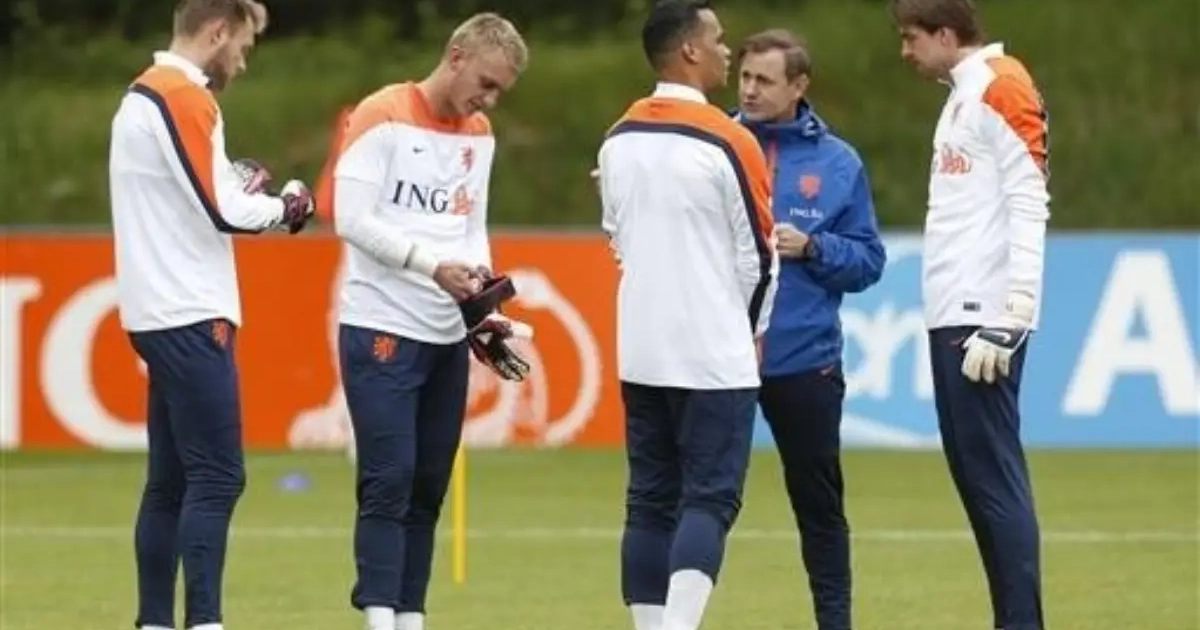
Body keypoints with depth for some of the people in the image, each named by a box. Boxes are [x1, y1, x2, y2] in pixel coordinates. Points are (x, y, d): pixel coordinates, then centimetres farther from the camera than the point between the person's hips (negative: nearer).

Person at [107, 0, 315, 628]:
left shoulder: (141, 97, 17)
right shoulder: (184, 98, -13)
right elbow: (222, 211, -16)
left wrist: (241, 189, 7)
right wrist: (285, 206, 0)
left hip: (158, 316, 10)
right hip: (190, 316, -10)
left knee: (170, 481, 9)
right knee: (216, 477, -12)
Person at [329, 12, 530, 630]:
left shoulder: (479, 134, 13)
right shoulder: (382, 116, -8)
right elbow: (351, 218, -13)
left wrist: (479, 273, -3)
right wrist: (431, 265, -20)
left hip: (448, 335, 7)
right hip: (381, 328, -7)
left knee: (428, 489, 6)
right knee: (389, 482, -12)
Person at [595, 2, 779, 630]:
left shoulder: (617, 141, 7)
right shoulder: (725, 142, -12)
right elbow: (758, 253, -5)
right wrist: (753, 329, 12)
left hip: (641, 351, 6)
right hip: (714, 354, -6)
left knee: (650, 501, 9)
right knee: (709, 500, -6)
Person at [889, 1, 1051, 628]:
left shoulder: (1002, 89, -10)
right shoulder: (963, 94, 18)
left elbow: (1029, 212, -16)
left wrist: (1006, 324, -20)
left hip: (982, 319, -10)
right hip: (955, 318, 10)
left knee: (994, 477, -10)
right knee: (977, 475, 10)